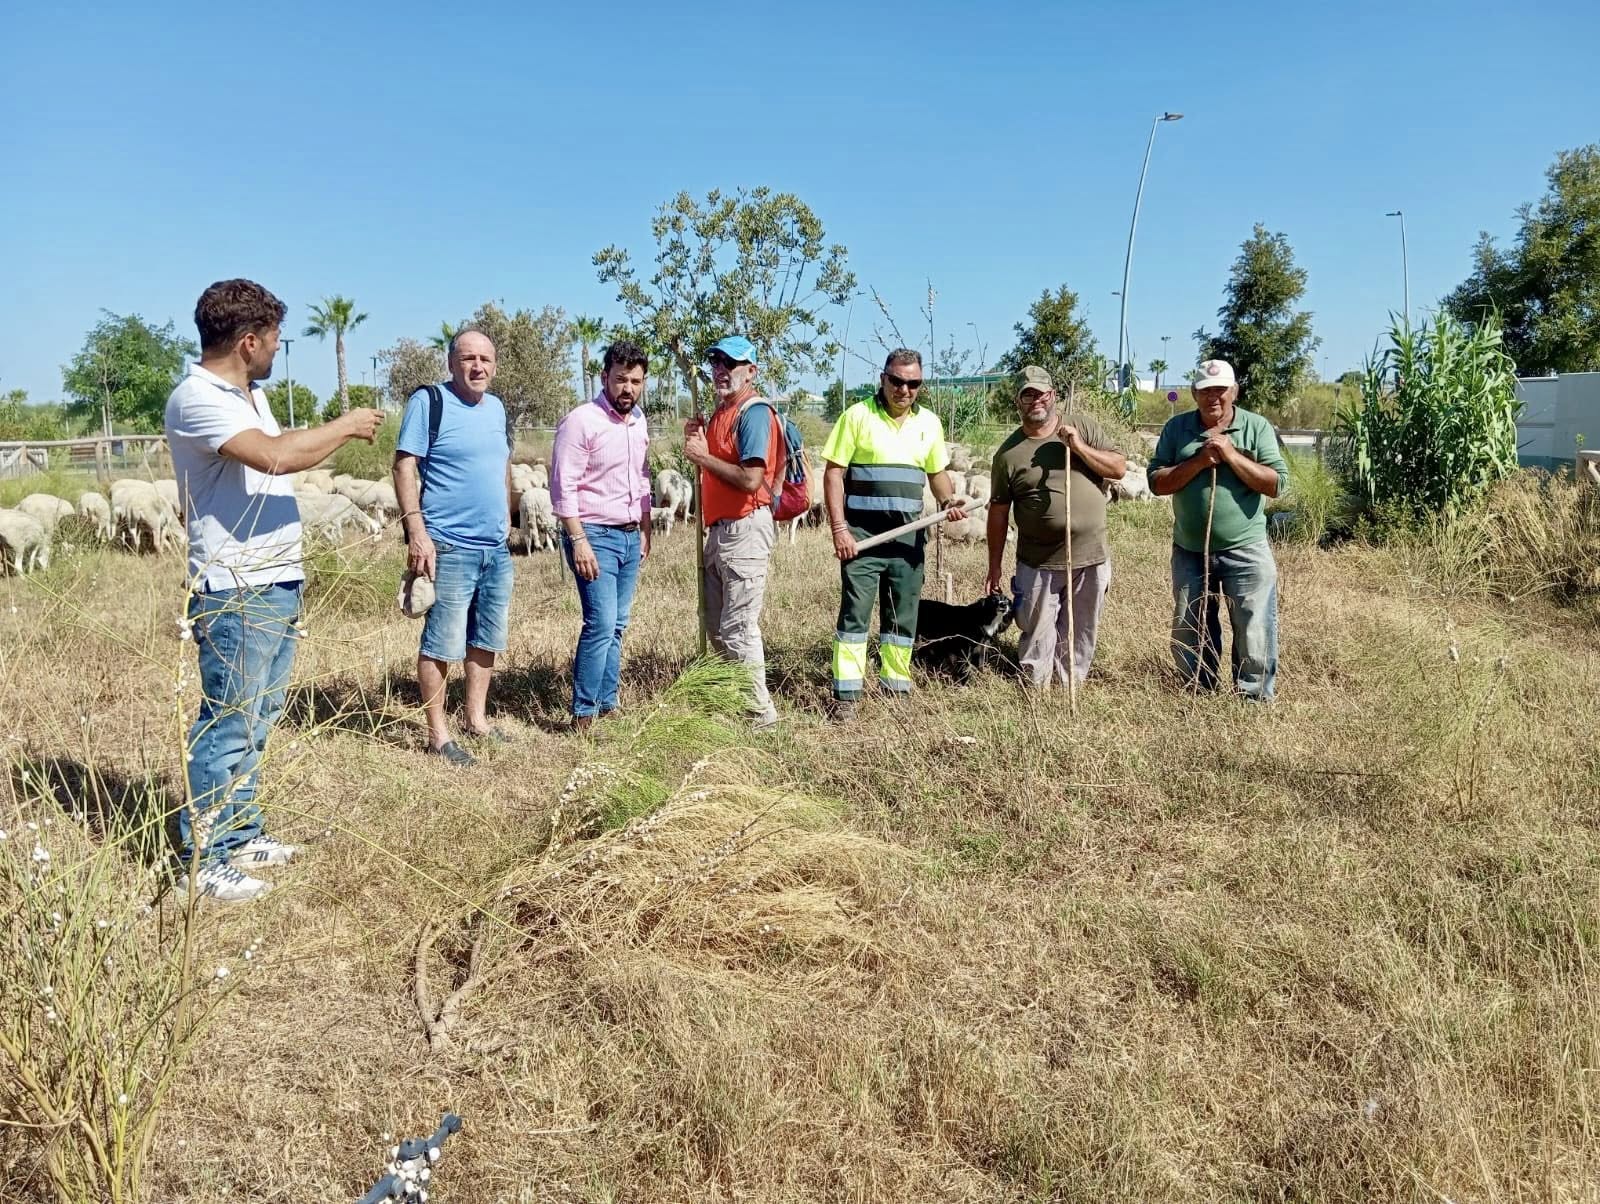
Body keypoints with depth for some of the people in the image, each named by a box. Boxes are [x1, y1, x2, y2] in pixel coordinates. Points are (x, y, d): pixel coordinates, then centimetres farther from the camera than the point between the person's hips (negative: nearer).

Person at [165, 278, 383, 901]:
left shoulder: (249, 393, 15)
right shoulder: (197, 399, -17)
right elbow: (274, 456, -30)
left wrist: (338, 434, 9)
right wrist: (344, 427, -17)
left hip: (277, 582, 10)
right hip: (235, 592, -10)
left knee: (257, 720, 16)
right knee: (226, 726, -3)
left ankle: (241, 836, 28)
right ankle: (202, 861, 7)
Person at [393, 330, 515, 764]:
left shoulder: (496, 406, 12)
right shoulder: (428, 401, -8)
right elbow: (404, 467, -12)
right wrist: (417, 532, -19)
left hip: (497, 548, 7)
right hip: (450, 547, -7)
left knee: (487, 639, 14)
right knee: (442, 643, -3)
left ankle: (477, 718, 28)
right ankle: (438, 734, 8)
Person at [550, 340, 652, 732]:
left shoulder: (638, 422, 11)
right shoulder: (581, 421, -12)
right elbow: (563, 487, -15)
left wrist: (645, 531, 18)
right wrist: (579, 541, -20)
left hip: (629, 537, 7)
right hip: (595, 536, -7)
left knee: (616, 627, 10)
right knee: (601, 625, -12)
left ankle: (607, 706, 19)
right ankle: (583, 715, -2)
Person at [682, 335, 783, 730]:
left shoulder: (755, 413, -14)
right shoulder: (720, 412, 16)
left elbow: (750, 479, -24)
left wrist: (703, 457, -14)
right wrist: (695, 443, 3)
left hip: (745, 529, -10)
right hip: (719, 529, 10)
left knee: (738, 629, -6)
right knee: (716, 628, 17)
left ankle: (759, 712, 5)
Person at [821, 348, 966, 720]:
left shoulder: (929, 422, 10)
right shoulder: (857, 416, -4)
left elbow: (938, 472, 17)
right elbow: (834, 474, -6)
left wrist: (948, 502, -5)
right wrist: (839, 528, -14)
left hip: (908, 535, 4)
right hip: (862, 533, -4)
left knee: (904, 613, 10)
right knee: (855, 611, -5)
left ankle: (896, 684, 23)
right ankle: (846, 694, -1)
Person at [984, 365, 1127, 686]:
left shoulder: (1083, 427, 3)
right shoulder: (1009, 452, -2)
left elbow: (1119, 468, 0)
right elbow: (998, 513, 0)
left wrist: (1079, 448, -14)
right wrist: (994, 567, 0)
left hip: (1091, 557, 2)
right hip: (1038, 564, -2)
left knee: (1081, 634, 12)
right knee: (1036, 636, 5)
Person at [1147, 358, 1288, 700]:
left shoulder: (1257, 427, -3)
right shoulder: (1176, 428, 2)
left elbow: (1276, 484, -11)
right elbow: (1157, 482, -5)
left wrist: (1231, 456, -17)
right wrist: (1198, 461, -17)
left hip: (1246, 551, -2)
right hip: (1189, 552, 3)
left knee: (1254, 633, 1)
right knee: (1188, 636, 14)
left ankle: (1256, 702, 15)